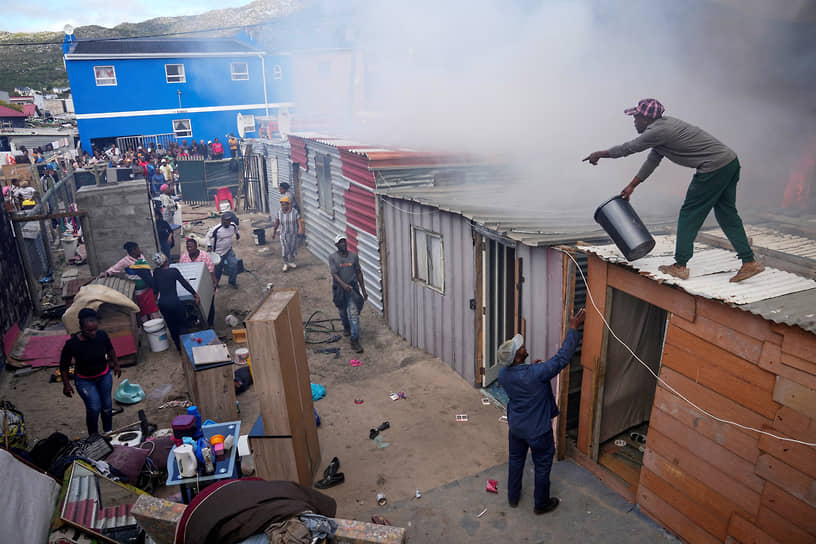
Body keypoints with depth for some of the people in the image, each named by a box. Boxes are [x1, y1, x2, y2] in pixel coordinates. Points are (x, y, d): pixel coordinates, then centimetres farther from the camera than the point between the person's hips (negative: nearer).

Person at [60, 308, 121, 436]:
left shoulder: (102, 335, -18)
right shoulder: (72, 344, -26)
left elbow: (110, 349, 5)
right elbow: (63, 366, -11)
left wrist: (116, 365, 12)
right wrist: (66, 385, -8)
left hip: (104, 376, 3)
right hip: (85, 380, -3)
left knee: (107, 405, 13)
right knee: (94, 407, -9)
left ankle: (108, 431, 36)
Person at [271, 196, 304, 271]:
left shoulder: (295, 212, -8)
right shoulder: (279, 212, -2)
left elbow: (299, 221, -15)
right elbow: (276, 223, 5)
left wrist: (300, 229, -31)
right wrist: (274, 231, 6)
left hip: (293, 234, 0)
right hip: (284, 235, 0)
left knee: (292, 248, 10)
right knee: (284, 250, -2)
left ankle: (291, 262, 28)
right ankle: (285, 264, 11)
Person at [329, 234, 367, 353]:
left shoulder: (353, 256, 0)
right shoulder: (332, 257, -8)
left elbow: (359, 273, 6)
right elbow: (335, 274, -16)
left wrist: (363, 290, 6)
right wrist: (344, 285, -33)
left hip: (353, 288, 0)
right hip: (339, 289, 0)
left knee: (354, 314, -8)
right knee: (343, 312, 20)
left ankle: (355, 341, -6)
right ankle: (346, 327, 51)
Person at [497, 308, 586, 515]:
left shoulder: (503, 375, -15)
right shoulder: (537, 373, -34)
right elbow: (562, 357, -26)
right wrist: (573, 328, -22)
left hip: (515, 426, 5)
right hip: (538, 430, -5)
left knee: (515, 460, 25)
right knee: (542, 466, 17)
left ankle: (513, 497, 43)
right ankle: (541, 504, 35)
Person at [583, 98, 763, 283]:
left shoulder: (658, 131, -14)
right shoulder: (665, 125, 17)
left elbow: (627, 149, -4)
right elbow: (652, 161, 24)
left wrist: (599, 154, 11)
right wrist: (631, 186, 29)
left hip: (714, 167, -10)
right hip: (731, 163, 10)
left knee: (689, 214, 0)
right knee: (727, 215, 14)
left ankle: (680, 266, 7)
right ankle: (750, 262, 16)